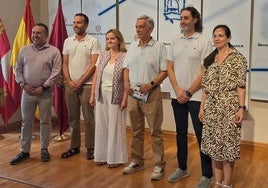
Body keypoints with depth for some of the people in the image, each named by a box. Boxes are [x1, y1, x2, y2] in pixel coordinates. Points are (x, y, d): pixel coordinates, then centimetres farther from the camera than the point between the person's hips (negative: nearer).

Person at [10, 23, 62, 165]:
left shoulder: (54, 51, -3)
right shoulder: (24, 50, 8)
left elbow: (56, 72, -9)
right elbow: (18, 69, 10)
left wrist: (43, 87, -14)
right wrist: (23, 84, -4)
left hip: (45, 92, -3)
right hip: (27, 91, 3)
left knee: (45, 121, 6)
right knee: (26, 122, 8)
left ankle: (44, 150, 20)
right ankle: (24, 151, 17)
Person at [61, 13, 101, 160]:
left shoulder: (93, 42, -3)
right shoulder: (68, 41, 11)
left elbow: (93, 65, -9)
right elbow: (65, 64, 10)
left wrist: (79, 82, -11)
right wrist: (69, 81, -4)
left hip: (86, 85, -4)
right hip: (70, 85, 5)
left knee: (88, 118, 0)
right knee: (73, 118, 10)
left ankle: (90, 148, 10)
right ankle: (74, 146, 21)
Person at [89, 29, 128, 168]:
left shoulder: (125, 57, -7)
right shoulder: (102, 56, 8)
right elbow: (96, 76, 10)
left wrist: (125, 99, -14)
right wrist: (92, 95, 6)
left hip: (116, 97, -5)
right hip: (101, 95, 5)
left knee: (115, 126, 3)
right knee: (101, 126, 10)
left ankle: (116, 158, 16)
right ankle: (102, 155, 24)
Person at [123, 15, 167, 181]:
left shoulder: (159, 46, -3)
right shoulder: (132, 47, 13)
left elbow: (164, 71, -7)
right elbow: (127, 69, 17)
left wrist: (151, 84, -18)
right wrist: (126, 84, 1)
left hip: (151, 93, -5)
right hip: (133, 93, 5)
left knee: (155, 131, -1)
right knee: (136, 131, 13)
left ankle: (159, 165, 8)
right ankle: (137, 161, 24)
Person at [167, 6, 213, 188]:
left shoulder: (204, 42, -6)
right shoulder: (175, 41, 8)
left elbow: (205, 72, -9)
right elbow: (170, 68, 8)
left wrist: (189, 92, -10)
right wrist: (178, 90, -4)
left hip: (196, 96, -5)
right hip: (177, 96, 5)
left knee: (202, 136, 0)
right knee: (181, 133, 14)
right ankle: (182, 168, 29)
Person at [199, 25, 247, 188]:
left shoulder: (238, 58, -4)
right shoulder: (210, 59, 13)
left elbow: (241, 85, -9)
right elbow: (206, 86, 13)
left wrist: (241, 108, -15)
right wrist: (202, 107, 9)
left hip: (229, 107, -6)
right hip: (212, 107, 6)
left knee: (228, 145, 0)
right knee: (214, 145, 9)